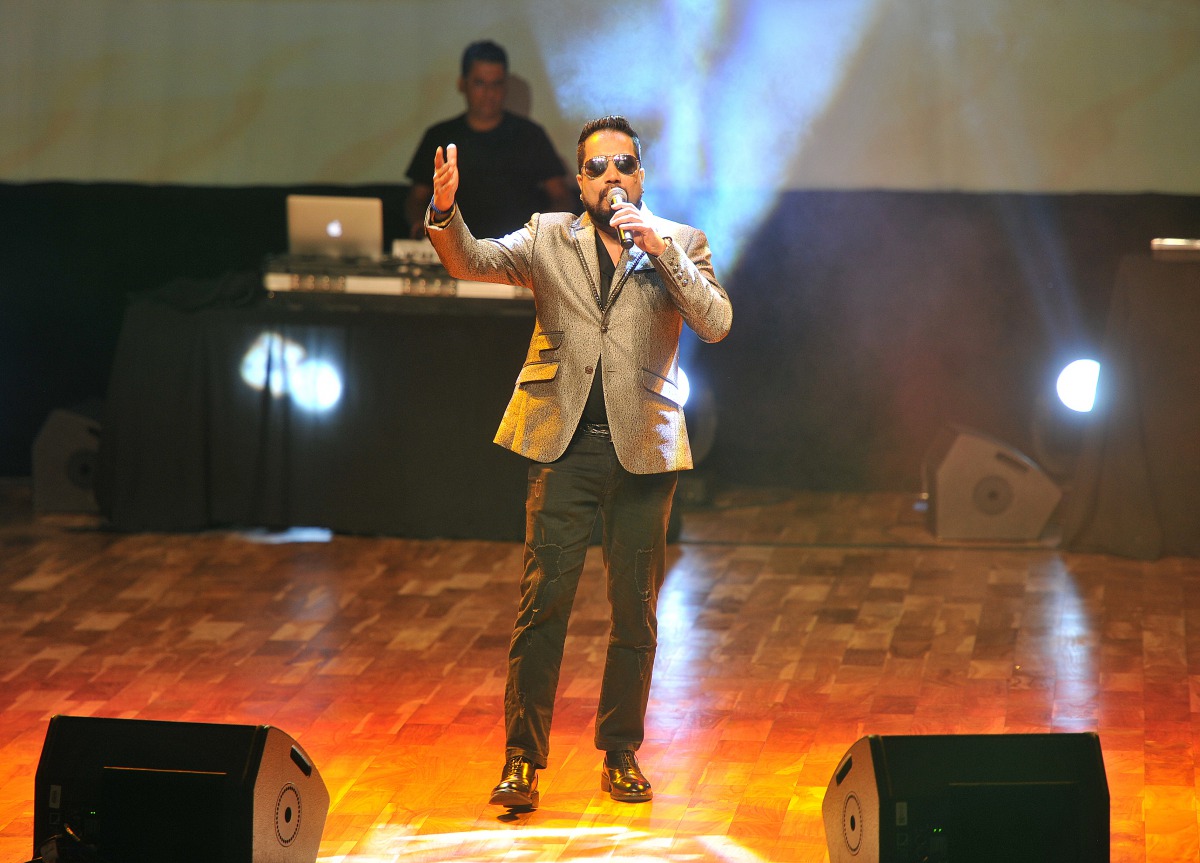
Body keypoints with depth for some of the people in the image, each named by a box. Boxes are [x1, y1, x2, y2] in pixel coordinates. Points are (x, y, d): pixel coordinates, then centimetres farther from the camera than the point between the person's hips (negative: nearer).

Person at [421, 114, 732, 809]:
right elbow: (472, 261, -4)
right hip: (563, 443, -1)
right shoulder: (548, 237, 10)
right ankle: (523, 759, -3)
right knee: (544, 599, -7)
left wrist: (659, 248, -13)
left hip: (643, 445, 1)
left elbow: (716, 323, -5)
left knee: (636, 609, 5)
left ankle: (622, 755, 17)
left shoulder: (679, 244, 9)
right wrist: (445, 210, -24)